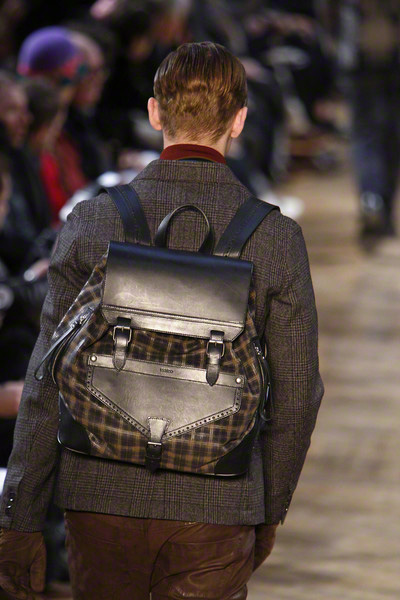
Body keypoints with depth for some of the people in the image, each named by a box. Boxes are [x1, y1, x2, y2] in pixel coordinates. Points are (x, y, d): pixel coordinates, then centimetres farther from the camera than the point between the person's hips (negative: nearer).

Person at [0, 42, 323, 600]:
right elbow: (296, 394, 1)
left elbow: (49, 385, -4)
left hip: (104, 497, 1)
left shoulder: (92, 223, -5)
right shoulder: (276, 238, -6)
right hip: (216, 512, -1)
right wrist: (270, 509, 16)